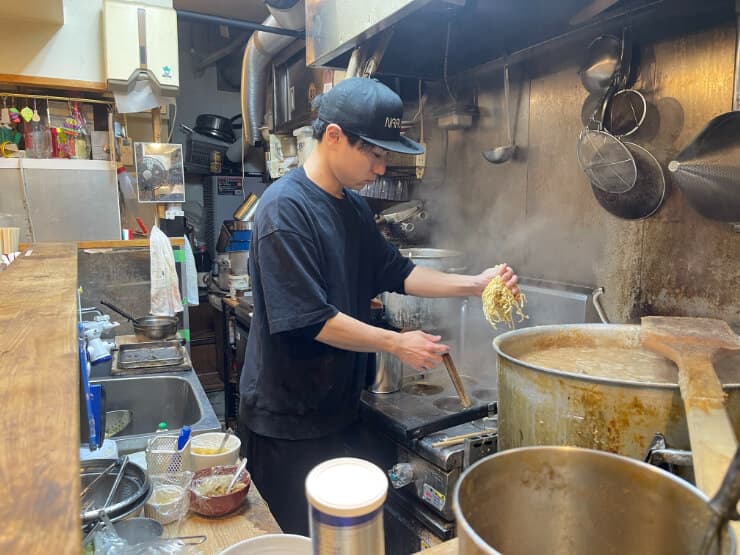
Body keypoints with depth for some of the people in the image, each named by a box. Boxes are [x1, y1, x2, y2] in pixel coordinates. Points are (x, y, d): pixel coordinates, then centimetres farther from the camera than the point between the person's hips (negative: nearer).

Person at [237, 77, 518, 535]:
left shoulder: (354, 206, 6)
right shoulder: (286, 208, -21)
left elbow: (396, 272, 9)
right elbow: (310, 319, -24)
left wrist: (474, 284, -2)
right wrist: (397, 344, -16)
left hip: (335, 407, 8)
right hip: (286, 419, -7)